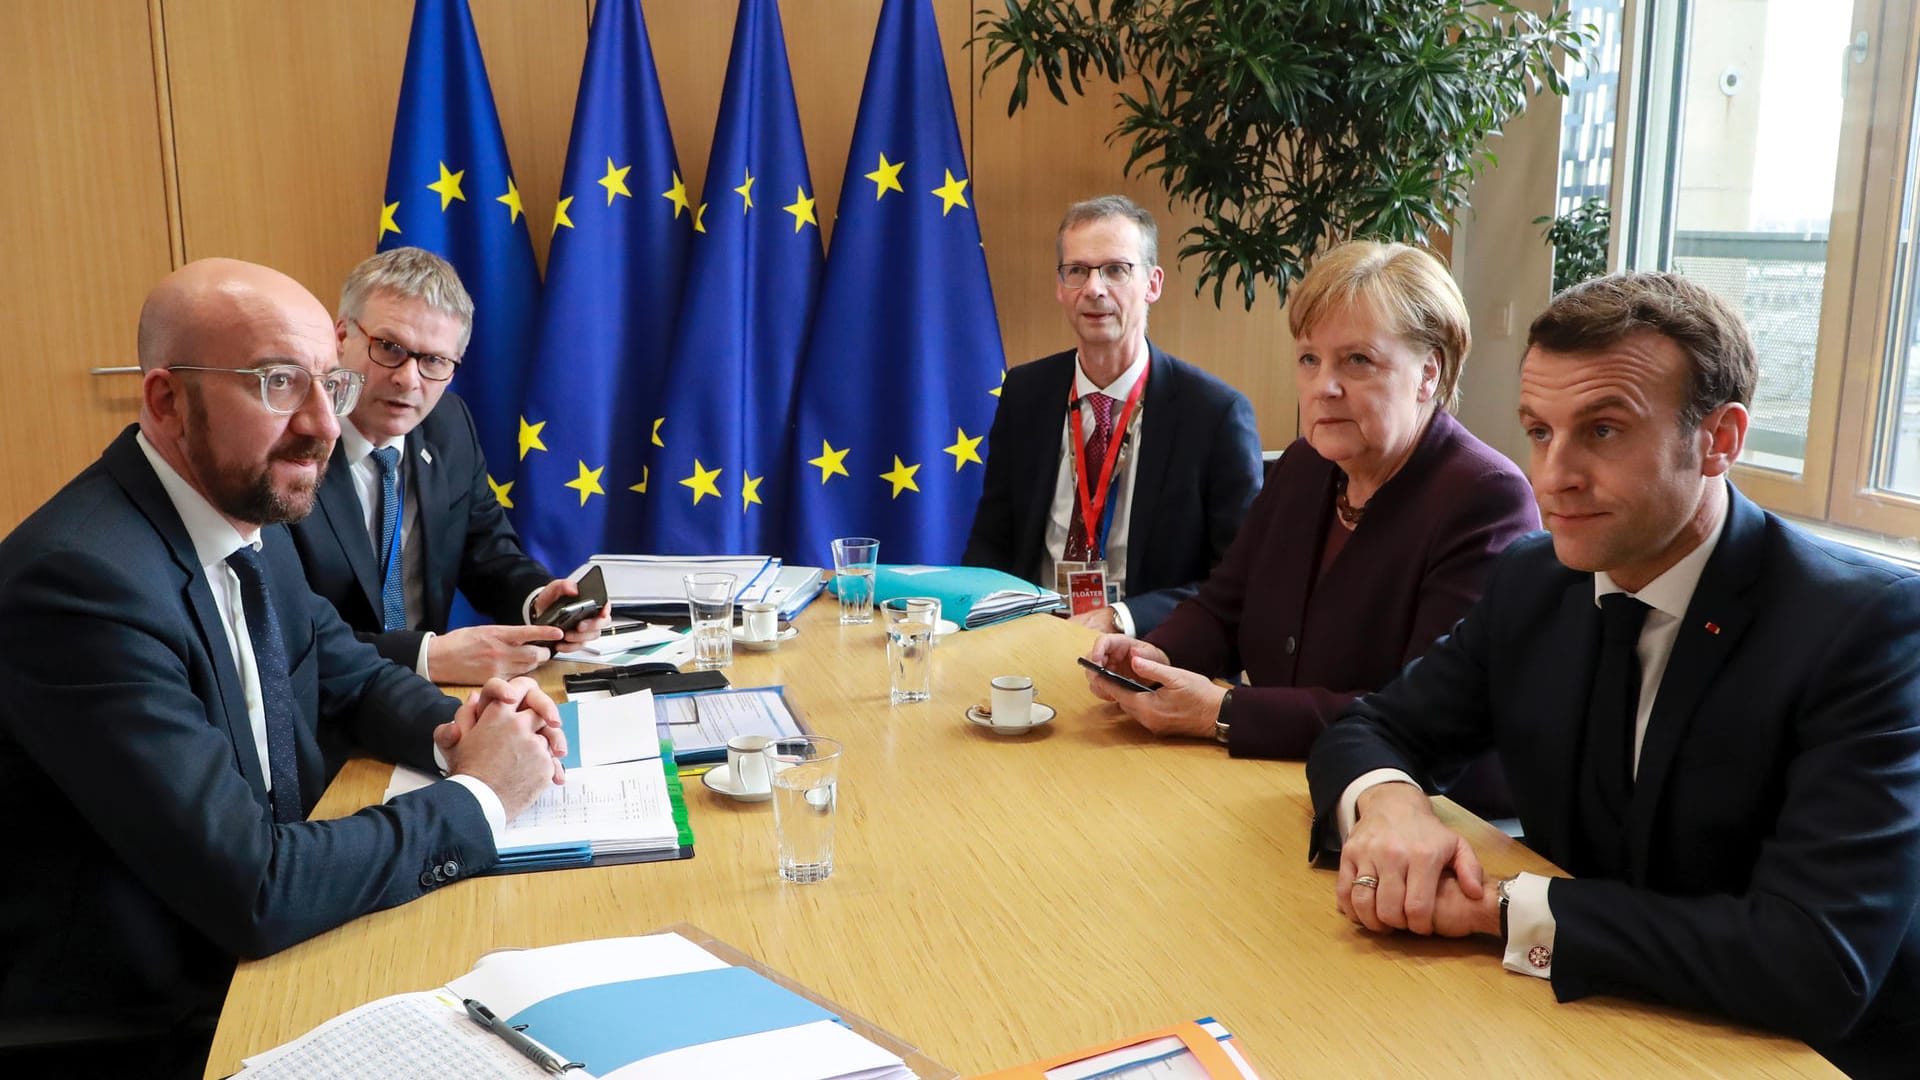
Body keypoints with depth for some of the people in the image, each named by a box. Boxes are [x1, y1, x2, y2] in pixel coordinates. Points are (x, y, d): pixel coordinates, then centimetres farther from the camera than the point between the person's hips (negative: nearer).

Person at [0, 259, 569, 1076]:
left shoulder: (253, 518, -1)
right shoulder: (85, 578, -26)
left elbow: (350, 675, 15)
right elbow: (254, 892, -28)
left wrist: (450, 732, -6)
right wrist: (476, 800, -17)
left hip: (253, 958, 7)